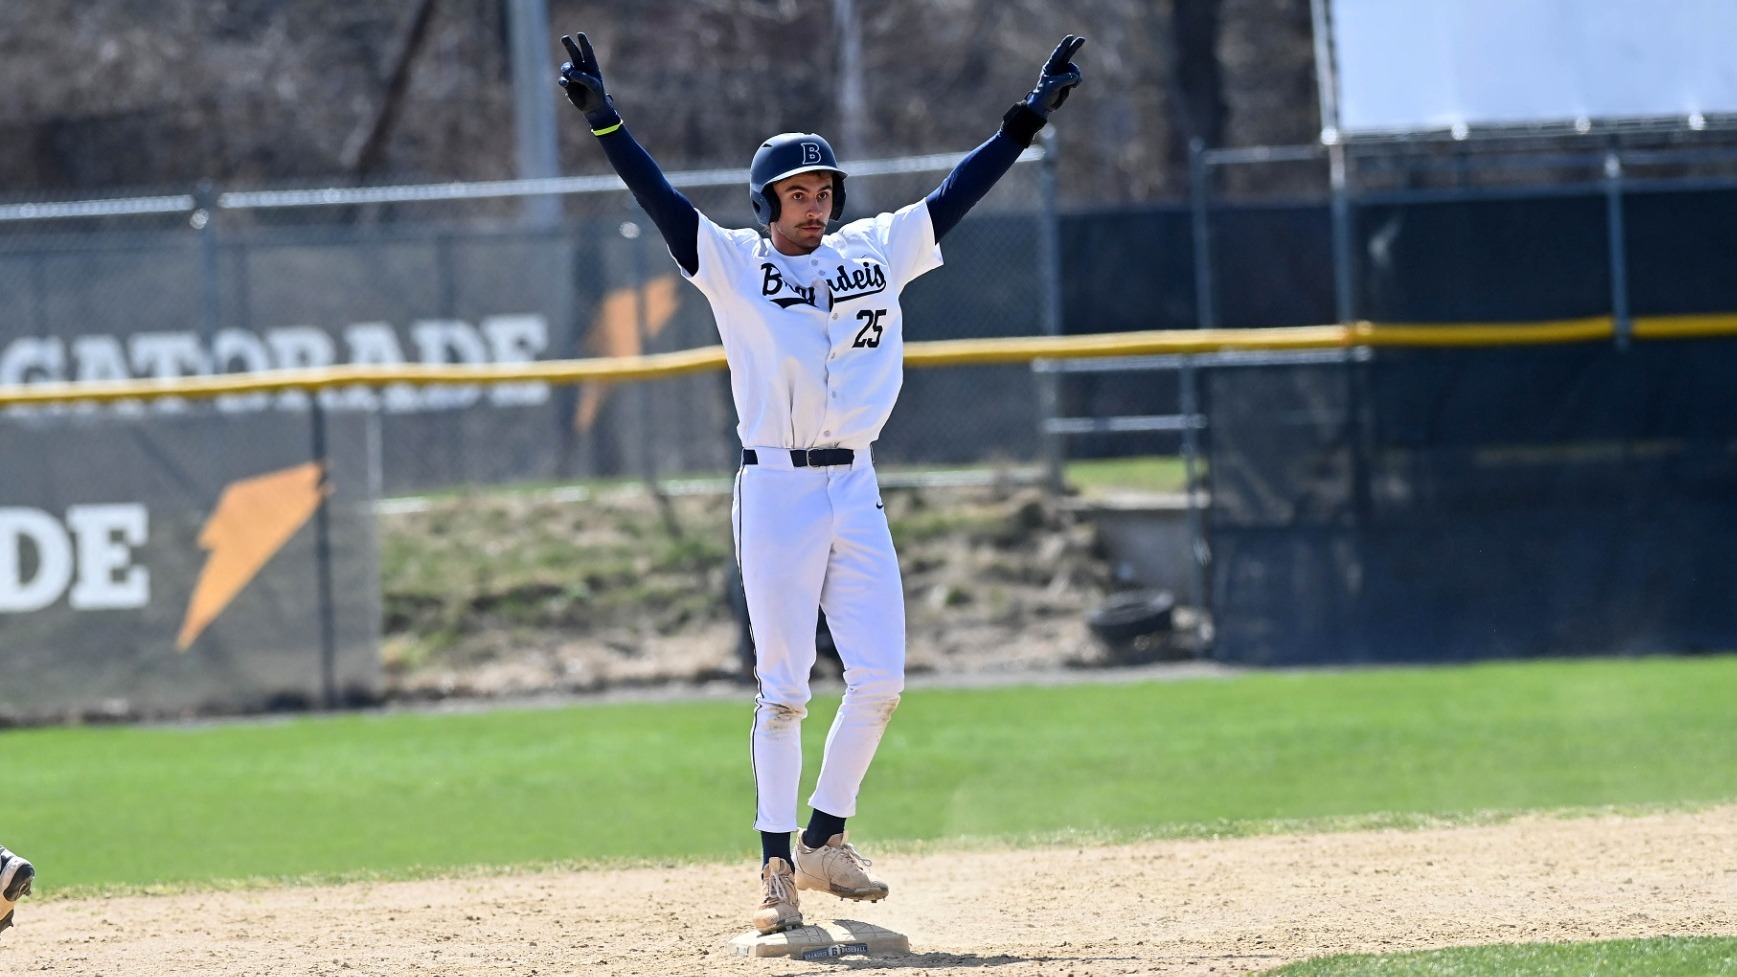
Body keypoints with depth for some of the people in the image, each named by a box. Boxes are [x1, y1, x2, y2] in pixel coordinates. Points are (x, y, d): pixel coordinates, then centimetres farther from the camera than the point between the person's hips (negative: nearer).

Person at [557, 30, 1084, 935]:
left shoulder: (877, 251, 11)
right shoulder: (734, 263, 0)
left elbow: (956, 193, 13)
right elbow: (660, 198, -9)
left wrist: (1030, 114, 11)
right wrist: (603, 118, -21)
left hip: (856, 493, 4)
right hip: (776, 491, -4)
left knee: (879, 680, -1)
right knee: (783, 690, -4)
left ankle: (825, 841, 15)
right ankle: (778, 869, 2)